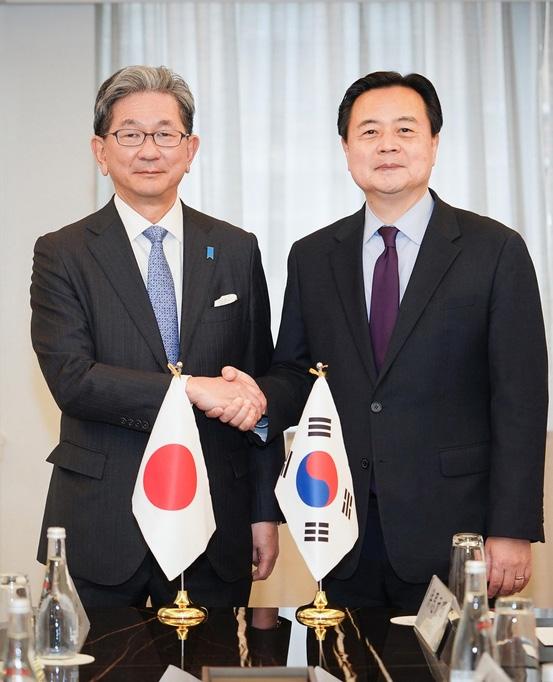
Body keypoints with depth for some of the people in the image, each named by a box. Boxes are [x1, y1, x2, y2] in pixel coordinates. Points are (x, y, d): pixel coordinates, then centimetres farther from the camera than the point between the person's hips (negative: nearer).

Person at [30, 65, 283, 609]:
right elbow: (70, 379, -13)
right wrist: (193, 388, -21)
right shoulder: (62, 255, 0)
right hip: (101, 526, -2)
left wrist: (264, 512, 6)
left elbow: (259, 390, 9)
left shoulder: (236, 251, 8)